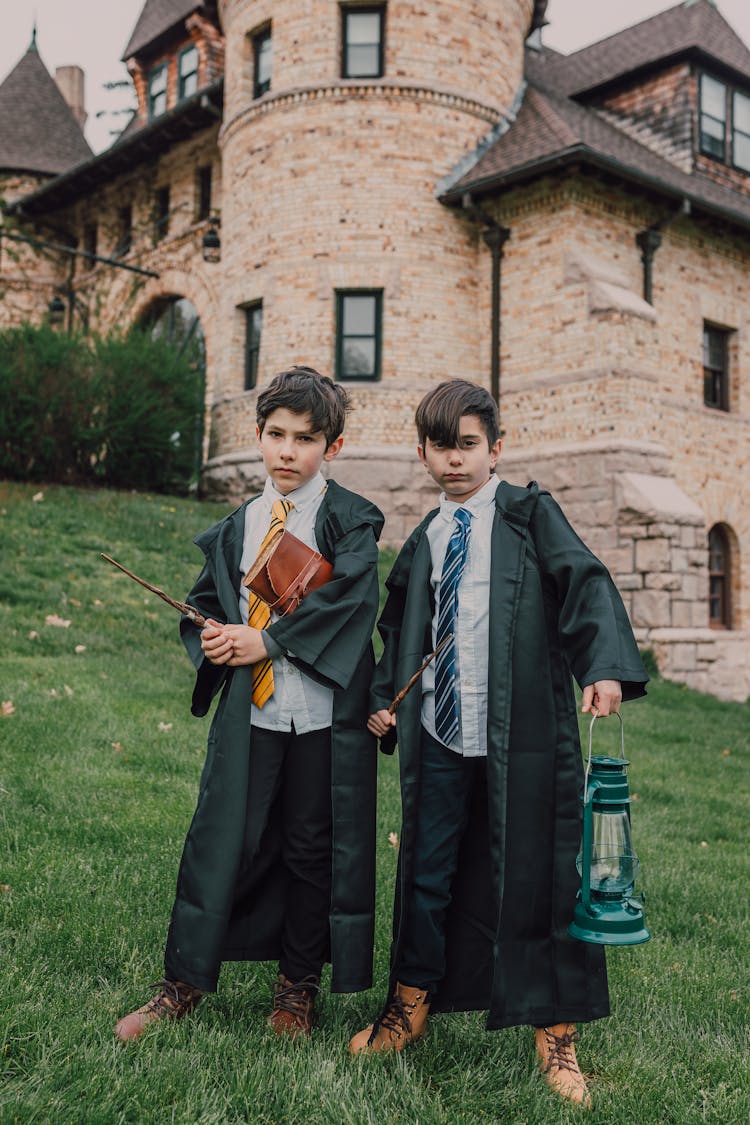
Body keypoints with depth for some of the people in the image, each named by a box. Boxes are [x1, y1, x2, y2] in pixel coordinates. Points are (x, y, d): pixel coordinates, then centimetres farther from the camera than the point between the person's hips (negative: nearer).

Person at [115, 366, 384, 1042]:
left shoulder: (349, 519, -2)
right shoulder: (237, 528, 11)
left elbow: (350, 598, -16)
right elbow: (203, 602, 17)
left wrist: (266, 640, -16)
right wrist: (213, 640, -5)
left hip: (325, 713, -3)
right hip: (248, 710, 3)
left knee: (315, 850, 8)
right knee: (219, 842, 5)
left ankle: (298, 986, 27)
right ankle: (184, 983, 22)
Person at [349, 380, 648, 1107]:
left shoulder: (529, 514, 1)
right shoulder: (422, 543, 14)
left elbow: (584, 583, -10)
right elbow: (399, 630, 24)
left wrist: (605, 666, -26)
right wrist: (384, 698, 11)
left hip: (523, 734, -4)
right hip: (439, 734, 4)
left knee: (536, 875, 3)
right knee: (427, 874, 12)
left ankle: (554, 1034, 20)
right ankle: (411, 1006, 32)